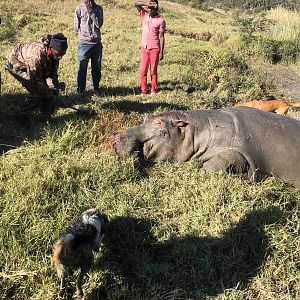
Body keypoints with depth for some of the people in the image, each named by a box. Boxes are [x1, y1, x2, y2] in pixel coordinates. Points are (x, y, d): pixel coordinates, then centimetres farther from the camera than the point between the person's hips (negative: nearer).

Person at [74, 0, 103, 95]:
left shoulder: (98, 9, 3)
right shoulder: (79, 9, -3)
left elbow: (99, 24, -10)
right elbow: (76, 27, 1)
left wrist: (91, 12, -14)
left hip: (97, 42, 3)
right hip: (84, 43, -3)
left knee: (96, 68, 9)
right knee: (82, 68, -3)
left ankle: (95, 89, 20)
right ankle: (80, 90, 3)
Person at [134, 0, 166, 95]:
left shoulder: (160, 21, -4)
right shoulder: (144, 15, 6)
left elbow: (161, 37, -5)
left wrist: (161, 52, -8)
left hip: (155, 49, -3)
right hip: (144, 48, 3)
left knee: (153, 71, 2)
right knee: (143, 71, 0)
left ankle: (153, 91, 8)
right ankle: (143, 91, 5)